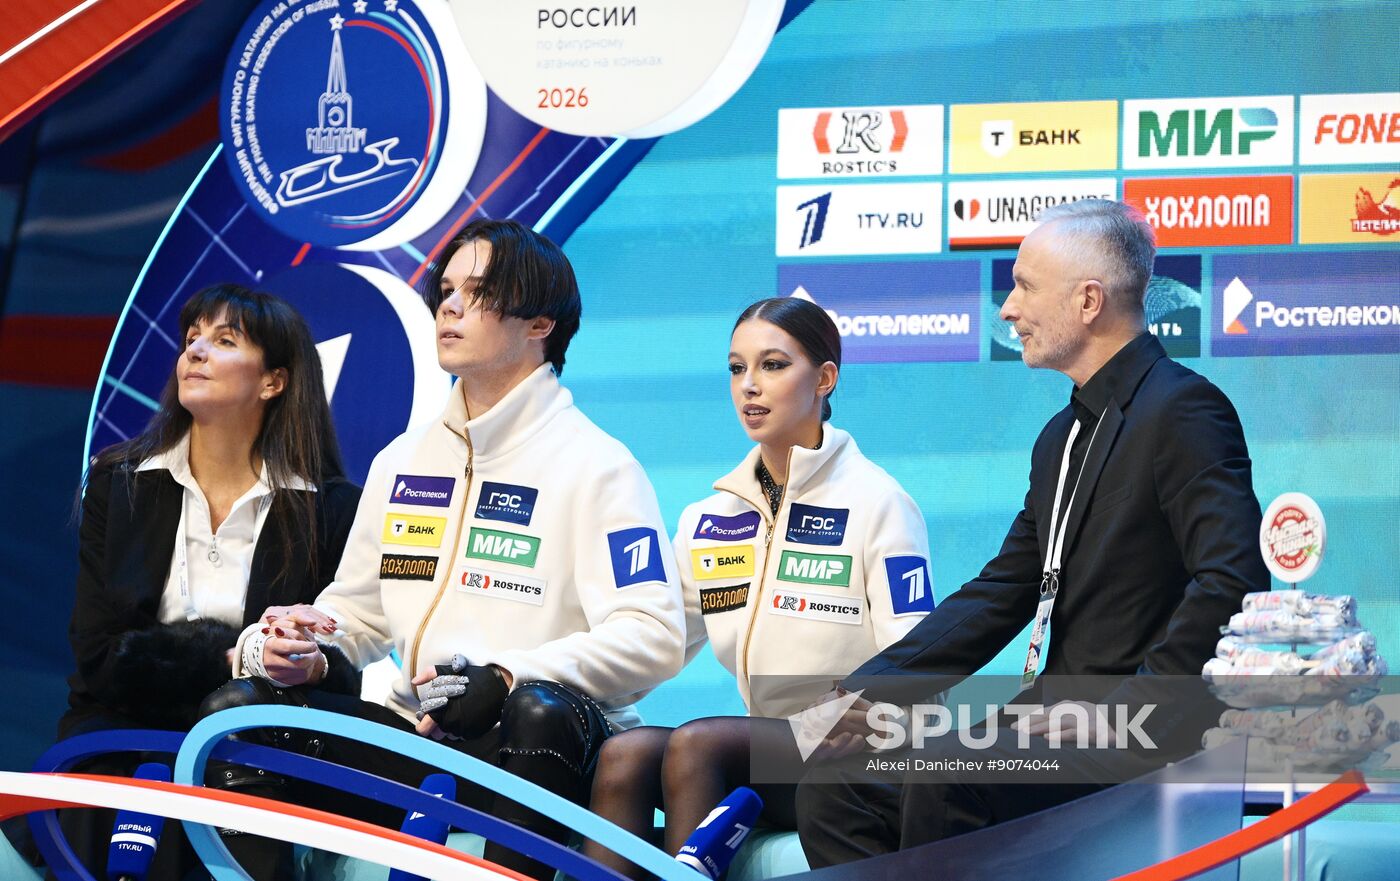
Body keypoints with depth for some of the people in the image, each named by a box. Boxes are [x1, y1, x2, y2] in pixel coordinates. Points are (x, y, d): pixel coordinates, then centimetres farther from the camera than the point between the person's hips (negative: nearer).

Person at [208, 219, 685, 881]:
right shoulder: (402, 460, 19)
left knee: (542, 713, -40)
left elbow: (651, 637, -14)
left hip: (542, 752, -6)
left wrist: (506, 678, -28)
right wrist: (308, 647, 2)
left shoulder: (597, 465, -2)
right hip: (421, 736, 6)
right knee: (238, 710, -11)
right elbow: (360, 611, 27)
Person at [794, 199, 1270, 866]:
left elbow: (1234, 581, -21)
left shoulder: (1183, 411, -10)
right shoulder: (1062, 437, 21)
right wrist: (872, 686, 7)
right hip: (1068, 723, 9)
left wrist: (1125, 707, -24)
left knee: (945, 777, -31)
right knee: (835, 789, -4)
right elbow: (1003, 590, 20)